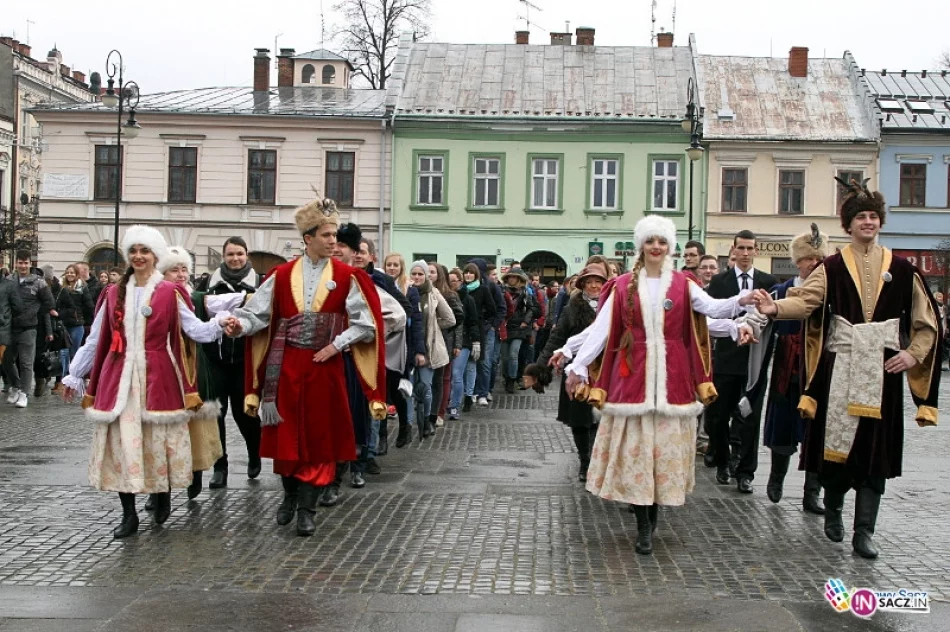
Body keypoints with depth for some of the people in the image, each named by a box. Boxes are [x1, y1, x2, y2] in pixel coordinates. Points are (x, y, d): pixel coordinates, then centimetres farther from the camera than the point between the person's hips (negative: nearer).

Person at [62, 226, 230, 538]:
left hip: (158, 378, -2)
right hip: (120, 379, 2)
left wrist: (218, 324, -25)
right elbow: (96, 340, 13)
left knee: (159, 439, 3)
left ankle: (163, 497, 26)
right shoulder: (114, 294, 10)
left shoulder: (171, 293, 1)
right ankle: (128, 514, 7)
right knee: (121, 441, -1)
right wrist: (75, 374, 14)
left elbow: (195, 329, -6)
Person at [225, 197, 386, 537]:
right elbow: (258, 312, -1)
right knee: (286, 432, 7)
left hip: (324, 366, -1)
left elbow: (364, 324, -2)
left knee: (318, 435, 3)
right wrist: (240, 325, -20)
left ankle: (307, 508, 11)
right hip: (286, 365, 1)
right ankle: (290, 494, 28)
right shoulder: (282, 275, 2)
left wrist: (336, 345, -10)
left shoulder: (346, 277, -1)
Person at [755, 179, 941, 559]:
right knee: (837, 442, 4)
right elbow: (805, 300, -15)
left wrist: (914, 354, -4)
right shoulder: (833, 267, 2)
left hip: (882, 371, 1)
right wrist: (774, 308, -34)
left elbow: (927, 321, 11)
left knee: (874, 449, 0)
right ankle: (833, 510, 28)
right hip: (840, 368, -1)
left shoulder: (901, 269, 5)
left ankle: (864, 533, 6)